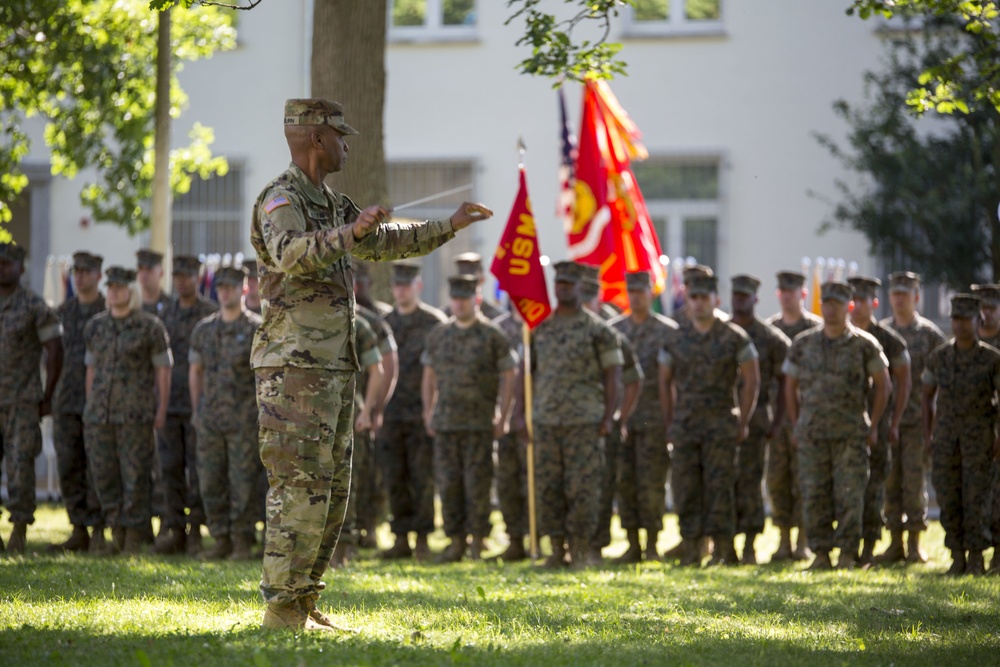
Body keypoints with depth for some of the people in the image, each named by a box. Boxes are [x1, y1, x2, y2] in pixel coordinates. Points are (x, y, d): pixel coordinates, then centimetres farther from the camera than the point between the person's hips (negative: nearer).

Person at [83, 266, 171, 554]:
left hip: (136, 413, -5)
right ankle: (117, 535, 15)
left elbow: (163, 369, 0)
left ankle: (134, 539, 3)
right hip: (100, 413, 5)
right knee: (104, 475, 5)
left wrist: (162, 409, -5)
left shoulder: (150, 327, -2)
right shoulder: (96, 326, 11)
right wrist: (90, 407, 14)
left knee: (136, 476, -3)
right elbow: (92, 368, 17)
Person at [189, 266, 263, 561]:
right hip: (210, 419, 5)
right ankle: (221, 540, 12)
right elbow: (195, 371, 19)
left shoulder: (257, 329, -3)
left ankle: (243, 542, 1)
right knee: (210, 481, 4)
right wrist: (197, 411, 14)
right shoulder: (204, 329, 12)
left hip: (244, 418, -5)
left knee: (243, 481, -5)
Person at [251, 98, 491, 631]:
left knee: (330, 492, 10)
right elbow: (291, 254, -35)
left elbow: (385, 243, 32)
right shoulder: (280, 200, -13)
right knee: (300, 491, -11)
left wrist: (449, 227, 33)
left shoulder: (329, 204, 17)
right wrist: (349, 233, -49)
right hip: (294, 369, -10)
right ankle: (282, 614, -9)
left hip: (330, 371, 10)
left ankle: (302, 606, 14)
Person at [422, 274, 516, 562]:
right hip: (445, 423, 4)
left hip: (480, 424, -4)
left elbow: (508, 377, -1)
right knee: (448, 484, 2)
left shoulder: (492, 336, -2)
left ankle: (478, 543, 2)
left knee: (477, 484, -5)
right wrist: (428, 414, 10)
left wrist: (502, 418, -6)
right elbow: (429, 377, 17)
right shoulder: (438, 335, 10)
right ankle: (456, 543, 7)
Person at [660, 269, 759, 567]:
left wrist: (743, 421, -2)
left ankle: (723, 550, -4)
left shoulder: (735, 338, 1)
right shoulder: (675, 339, 9)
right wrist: (669, 421, 7)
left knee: (719, 486, -7)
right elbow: (664, 382, 14)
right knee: (686, 487, 0)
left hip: (721, 425, -3)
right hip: (685, 426, 3)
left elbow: (751, 380, 3)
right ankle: (690, 550, 5)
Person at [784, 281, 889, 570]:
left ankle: (848, 555, 0)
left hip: (851, 435, -2)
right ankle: (821, 554, 7)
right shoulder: (803, 344, 7)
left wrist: (873, 426, 1)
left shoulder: (864, 345, 0)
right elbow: (790, 386, 15)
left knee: (849, 496, -5)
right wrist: (796, 426, 9)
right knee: (814, 495, 1)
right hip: (812, 434, 2)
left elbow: (883, 384, 5)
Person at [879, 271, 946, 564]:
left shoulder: (930, 333, 0)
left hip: (917, 420, -3)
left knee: (915, 482, -4)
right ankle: (895, 543, 9)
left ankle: (915, 545, 1)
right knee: (890, 482, 3)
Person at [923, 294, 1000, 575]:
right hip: (946, 438, 3)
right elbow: (927, 395, 14)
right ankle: (957, 559, 11)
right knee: (949, 499, 2)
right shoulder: (938, 357, 3)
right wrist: (928, 434, 6)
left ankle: (976, 559, 3)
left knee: (976, 498, -6)